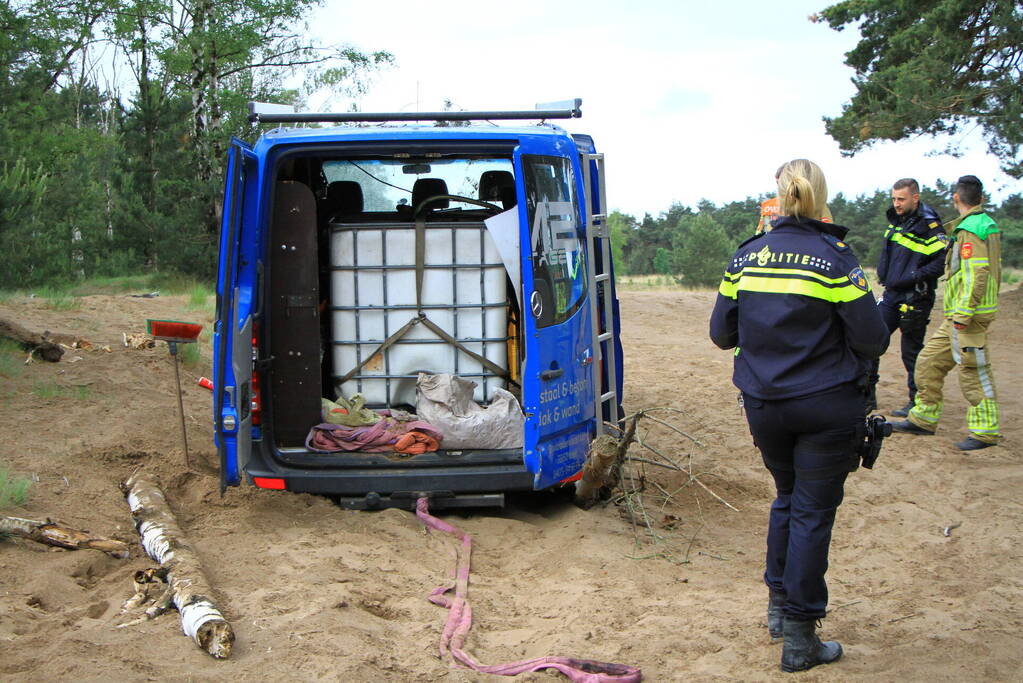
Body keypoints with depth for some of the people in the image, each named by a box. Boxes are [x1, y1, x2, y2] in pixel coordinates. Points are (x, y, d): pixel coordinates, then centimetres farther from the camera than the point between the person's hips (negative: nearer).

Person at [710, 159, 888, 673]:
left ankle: (778, 605, 31)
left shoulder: (746, 256, -1)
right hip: (825, 407, -4)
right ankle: (799, 639, 7)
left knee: (787, 497, 25)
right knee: (813, 513, 3)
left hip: (763, 404, 4)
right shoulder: (835, 258, -12)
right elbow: (872, 340, -12)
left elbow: (721, 333, 5)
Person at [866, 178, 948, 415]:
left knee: (912, 351, 0)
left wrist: (912, 277, -22)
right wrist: (883, 275, 12)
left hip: (915, 298, -7)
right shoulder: (896, 220, 11)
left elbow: (942, 262, -19)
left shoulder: (929, 226, -13)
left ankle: (918, 401, 14)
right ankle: (867, 397, 11)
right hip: (892, 295, 8)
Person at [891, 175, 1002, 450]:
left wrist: (963, 314, -23)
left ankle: (986, 431, 3)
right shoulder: (988, 224, 15)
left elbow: (976, 275, -23)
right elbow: (993, 270, 20)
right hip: (957, 316, 10)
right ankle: (924, 419, 21)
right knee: (929, 362, 14)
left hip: (968, 316, -10)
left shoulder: (970, 229, -16)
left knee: (973, 371, -4)